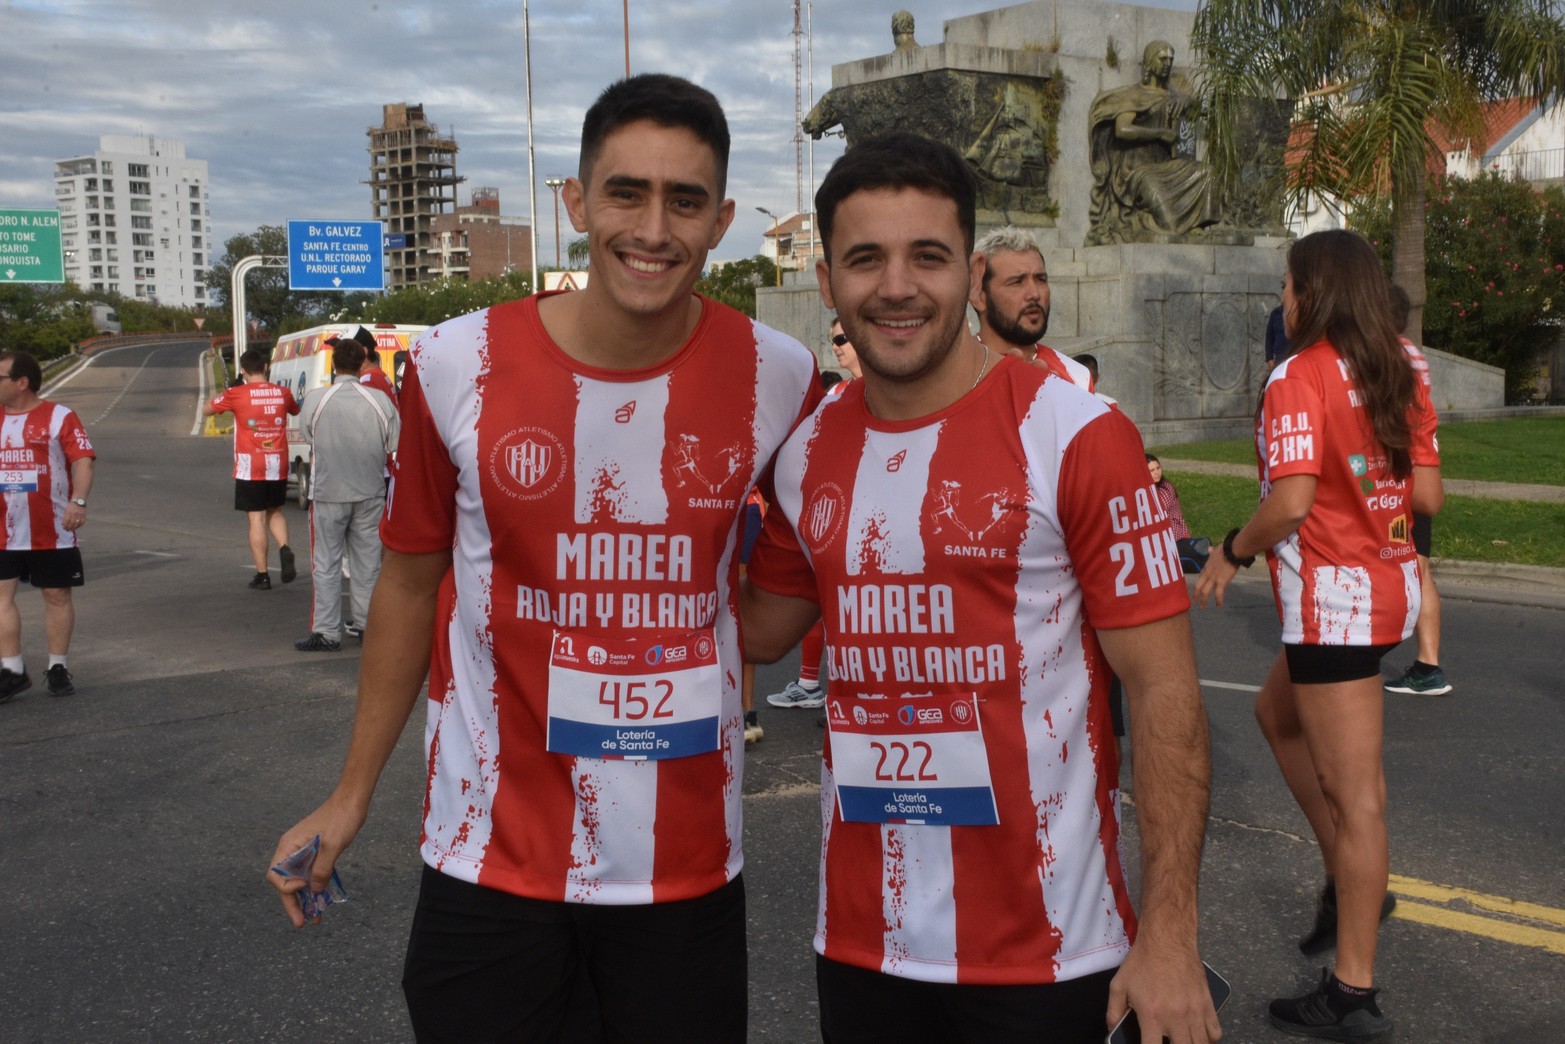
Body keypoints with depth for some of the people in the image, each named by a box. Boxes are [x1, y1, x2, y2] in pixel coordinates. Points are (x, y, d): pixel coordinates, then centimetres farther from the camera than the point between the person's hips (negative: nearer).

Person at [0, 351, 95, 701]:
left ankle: (58, 668, 18)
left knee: (57, 595, 6)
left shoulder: (59, 416, -6)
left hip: (52, 531, -4)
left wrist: (78, 501, -27)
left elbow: (83, 460, -14)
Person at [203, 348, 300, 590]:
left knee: (256, 518, 2)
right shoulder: (282, 393, 2)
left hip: (251, 467, -3)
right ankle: (285, 549, -5)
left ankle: (262, 575, 3)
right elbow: (295, 411, 25)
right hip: (278, 465, 3)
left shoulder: (237, 394, -8)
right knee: (275, 511, 21)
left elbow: (206, 410, 7)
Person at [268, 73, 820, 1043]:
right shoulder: (457, 366, -9)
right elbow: (412, 580, 4)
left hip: (688, 857, 1)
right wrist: (352, 793, 8)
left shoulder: (781, 378, -8)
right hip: (493, 853, 0)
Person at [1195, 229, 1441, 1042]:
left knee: (1354, 792, -4)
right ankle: (1351, 883, 30)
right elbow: (1427, 494, 8)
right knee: (1278, 713, 27)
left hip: (1332, 595, -9)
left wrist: (1233, 552, -7)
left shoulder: (1298, 379, -14)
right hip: (1390, 583, 9)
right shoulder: (1398, 375, 8)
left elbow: (1291, 501, -24)